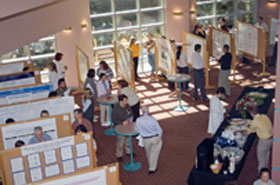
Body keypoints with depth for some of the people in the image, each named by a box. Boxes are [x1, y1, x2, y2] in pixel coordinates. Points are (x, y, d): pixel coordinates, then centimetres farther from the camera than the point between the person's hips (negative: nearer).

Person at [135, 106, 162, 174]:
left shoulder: (138, 120, -17)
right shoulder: (153, 119, -19)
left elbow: (137, 130, 0)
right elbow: (159, 130, -9)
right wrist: (159, 138, 9)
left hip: (146, 139, 1)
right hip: (155, 138, -1)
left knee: (148, 153, 25)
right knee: (154, 153, 17)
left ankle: (151, 165, 47)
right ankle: (152, 168, 20)